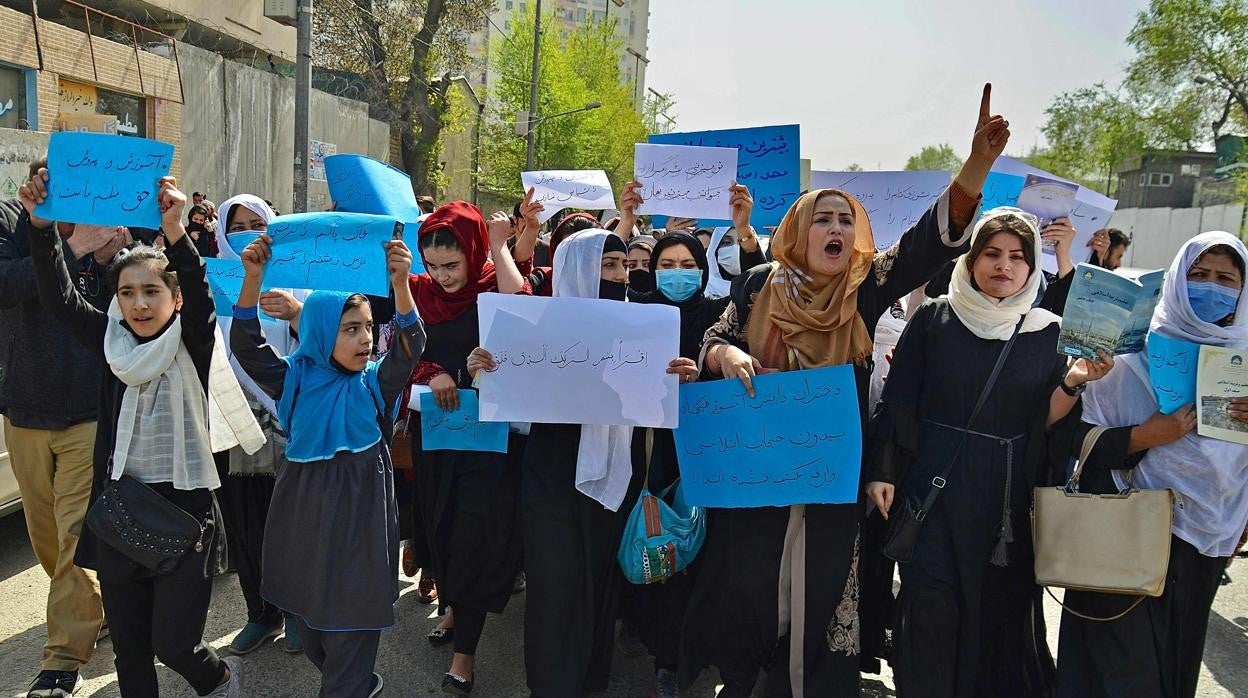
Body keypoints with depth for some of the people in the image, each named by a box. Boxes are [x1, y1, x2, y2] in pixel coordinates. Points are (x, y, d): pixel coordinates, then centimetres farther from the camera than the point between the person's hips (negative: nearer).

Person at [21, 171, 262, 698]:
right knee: (129, 650, 13)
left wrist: (175, 234, -41)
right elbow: (59, 297, -5)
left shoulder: (192, 345, -8)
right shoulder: (112, 342, 3)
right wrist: (42, 224, -18)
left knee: (173, 643, 1)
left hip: (184, 509, -4)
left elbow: (201, 299, -26)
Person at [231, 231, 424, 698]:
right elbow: (247, 347, -10)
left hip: (361, 513, -2)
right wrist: (253, 280, -23)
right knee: (309, 614, 17)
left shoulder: (376, 381, -4)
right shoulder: (297, 378, -1)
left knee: (352, 616, 3)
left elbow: (411, 347, -21)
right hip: (306, 511, 3)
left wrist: (400, 284, -37)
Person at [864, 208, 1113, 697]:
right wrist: (881, 472, -5)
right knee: (931, 605, -1)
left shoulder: (1048, 332, 4)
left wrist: (1073, 382, -14)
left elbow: (1044, 420, 4)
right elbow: (897, 401, -1)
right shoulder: (933, 318, -1)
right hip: (934, 486, -2)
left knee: (1002, 606, 9)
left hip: (1009, 493, 2)